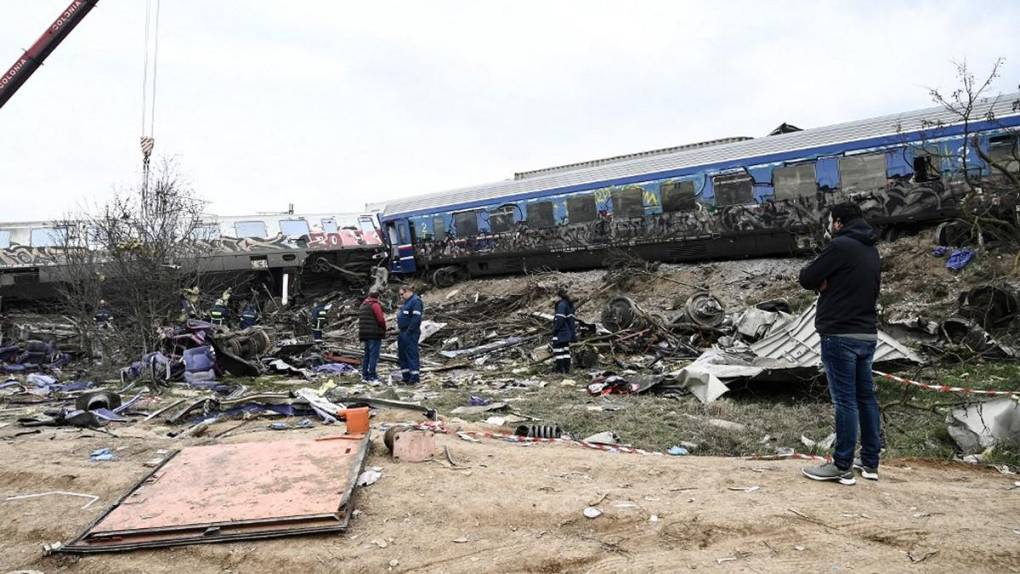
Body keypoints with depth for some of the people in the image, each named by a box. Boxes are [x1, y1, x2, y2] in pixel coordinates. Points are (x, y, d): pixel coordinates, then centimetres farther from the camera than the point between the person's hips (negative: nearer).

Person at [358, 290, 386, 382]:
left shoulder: (363, 305, 17)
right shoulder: (375, 305, -10)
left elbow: (360, 320, 17)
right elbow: (381, 319, -16)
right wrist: (384, 329, 0)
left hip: (364, 334, 8)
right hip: (374, 334, -8)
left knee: (367, 355, 15)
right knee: (374, 355, -6)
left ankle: (365, 375, 17)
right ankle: (372, 376, -8)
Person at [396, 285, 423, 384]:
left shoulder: (416, 301, -13)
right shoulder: (407, 302, 20)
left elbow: (416, 318, -21)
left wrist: (409, 332, -22)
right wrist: (400, 331, 15)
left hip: (410, 334, -10)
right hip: (403, 333, 10)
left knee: (411, 353, -10)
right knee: (402, 354, 12)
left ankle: (415, 376, -9)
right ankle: (406, 375, 18)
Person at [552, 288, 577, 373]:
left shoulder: (561, 304, -15)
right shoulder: (570, 304, 13)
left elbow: (560, 319, -22)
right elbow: (572, 319, 16)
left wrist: (555, 329, -14)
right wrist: (573, 333, 18)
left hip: (561, 332, -10)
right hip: (567, 333, 10)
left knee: (558, 350, -6)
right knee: (566, 351, 13)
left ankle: (560, 369, -8)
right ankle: (567, 369, 16)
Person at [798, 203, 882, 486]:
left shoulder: (841, 245, -13)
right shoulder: (871, 250, 15)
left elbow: (806, 278, -12)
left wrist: (822, 281, 9)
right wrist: (830, 283, 3)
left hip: (840, 334, -8)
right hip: (867, 334, 8)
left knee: (844, 400, -6)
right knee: (865, 397, 12)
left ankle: (843, 466, -1)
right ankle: (870, 462, 19)